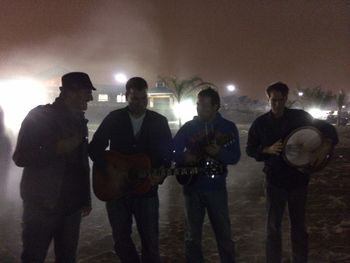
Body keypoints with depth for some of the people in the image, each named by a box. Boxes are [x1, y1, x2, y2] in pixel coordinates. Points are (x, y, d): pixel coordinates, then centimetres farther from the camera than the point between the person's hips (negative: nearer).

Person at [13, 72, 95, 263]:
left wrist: (86, 198, 15)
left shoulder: (79, 120, 10)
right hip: (42, 204, -5)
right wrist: (57, 149, -20)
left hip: (71, 205, 5)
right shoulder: (39, 116, -7)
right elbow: (20, 158, -10)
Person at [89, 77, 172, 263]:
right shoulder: (113, 118, -1)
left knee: (150, 241, 5)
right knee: (121, 240, 14)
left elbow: (168, 154, 3)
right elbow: (94, 148, 0)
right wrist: (109, 170, -13)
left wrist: (159, 176, -14)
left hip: (146, 190, 0)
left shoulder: (159, 121, 0)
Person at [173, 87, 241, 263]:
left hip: (216, 187, 0)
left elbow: (235, 157, -6)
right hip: (192, 186, 1)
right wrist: (185, 158, -18)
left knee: (224, 234, 8)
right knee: (192, 235, 10)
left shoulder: (228, 127, -1)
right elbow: (171, 151, 1)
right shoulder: (188, 127, -1)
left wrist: (219, 153, -25)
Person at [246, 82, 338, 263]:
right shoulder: (260, 123, -4)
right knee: (273, 227, 7)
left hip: (298, 180, 1)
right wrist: (268, 150, -16)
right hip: (275, 181, 0)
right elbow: (250, 149, 2)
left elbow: (328, 129, 1)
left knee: (298, 226, 14)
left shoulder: (300, 117, -5)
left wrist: (325, 146, -19)